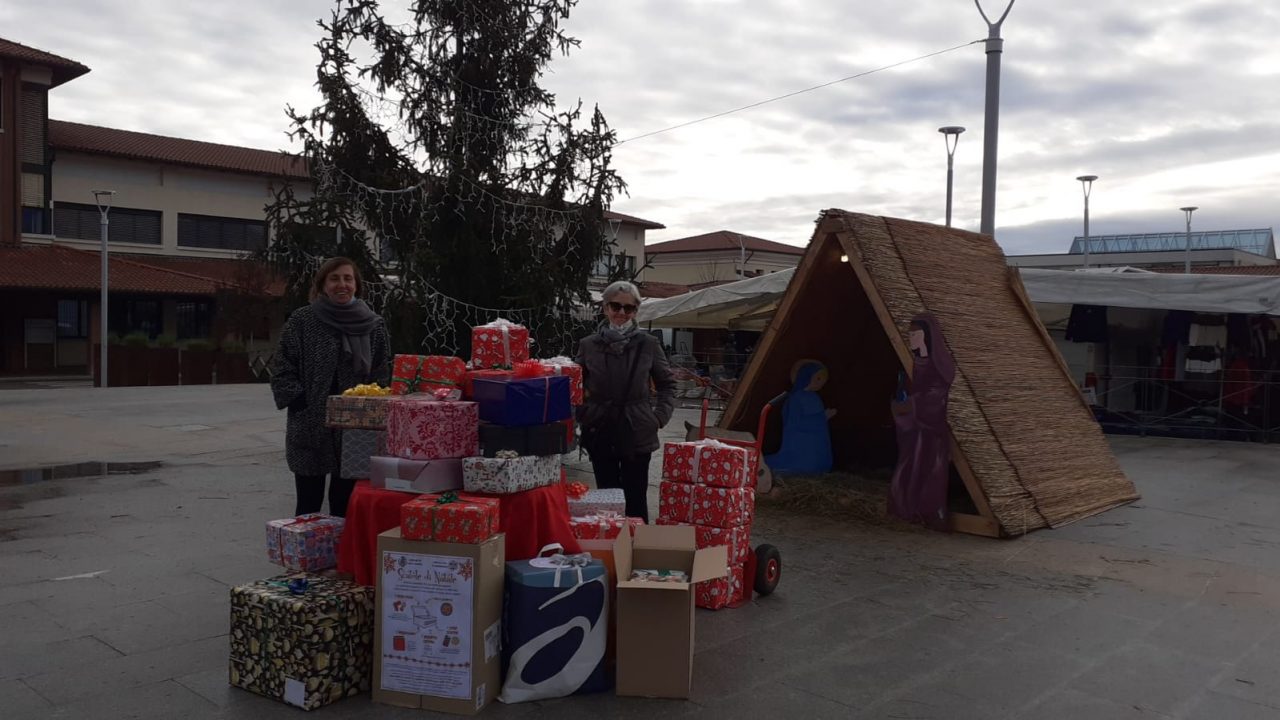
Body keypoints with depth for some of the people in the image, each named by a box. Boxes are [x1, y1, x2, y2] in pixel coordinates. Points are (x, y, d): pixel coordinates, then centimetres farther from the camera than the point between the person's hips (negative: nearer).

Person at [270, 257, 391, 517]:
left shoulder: (374, 325, 5)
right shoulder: (301, 321, -1)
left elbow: (382, 375, 8)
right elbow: (282, 370, 0)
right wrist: (300, 402, -9)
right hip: (309, 429, -2)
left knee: (345, 504, 9)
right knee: (308, 505, 6)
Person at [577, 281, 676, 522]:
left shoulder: (648, 344, -2)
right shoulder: (588, 345, 0)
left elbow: (667, 384, 8)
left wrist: (660, 416, -1)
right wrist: (583, 415, 2)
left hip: (637, 433, -1)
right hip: (600, 432, 1)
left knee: (636, 499, 4)